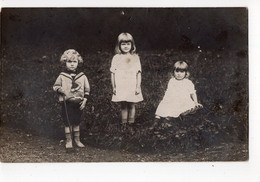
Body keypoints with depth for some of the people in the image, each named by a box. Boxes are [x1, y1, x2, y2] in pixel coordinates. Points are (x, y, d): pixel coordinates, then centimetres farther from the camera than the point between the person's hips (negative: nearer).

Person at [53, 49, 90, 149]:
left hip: (78, 103, 2)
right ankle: (68, 141, 12)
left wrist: (84, 100, 0)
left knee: (76, 122, 10)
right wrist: (62, 90, -15)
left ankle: (77, 140, 22)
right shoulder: (62, 76, 0)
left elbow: (87, 89, 8)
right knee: (68, 123, 0)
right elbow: (55, 86, 4)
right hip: (67, 103, -2)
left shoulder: (82, 76, 5)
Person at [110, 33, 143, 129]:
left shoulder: (135, 57, 3)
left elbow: (138, 73, 3)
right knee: (123, 106, 6)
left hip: (132, 87, 0)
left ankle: (131, 124, 13)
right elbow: (113, 73, 6)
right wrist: (113, 87, 3)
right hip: (120, 87, 0)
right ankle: (124, 124, 13)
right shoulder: (116, 58, 3)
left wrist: (138, 87, -3)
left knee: (131, 106, 4)